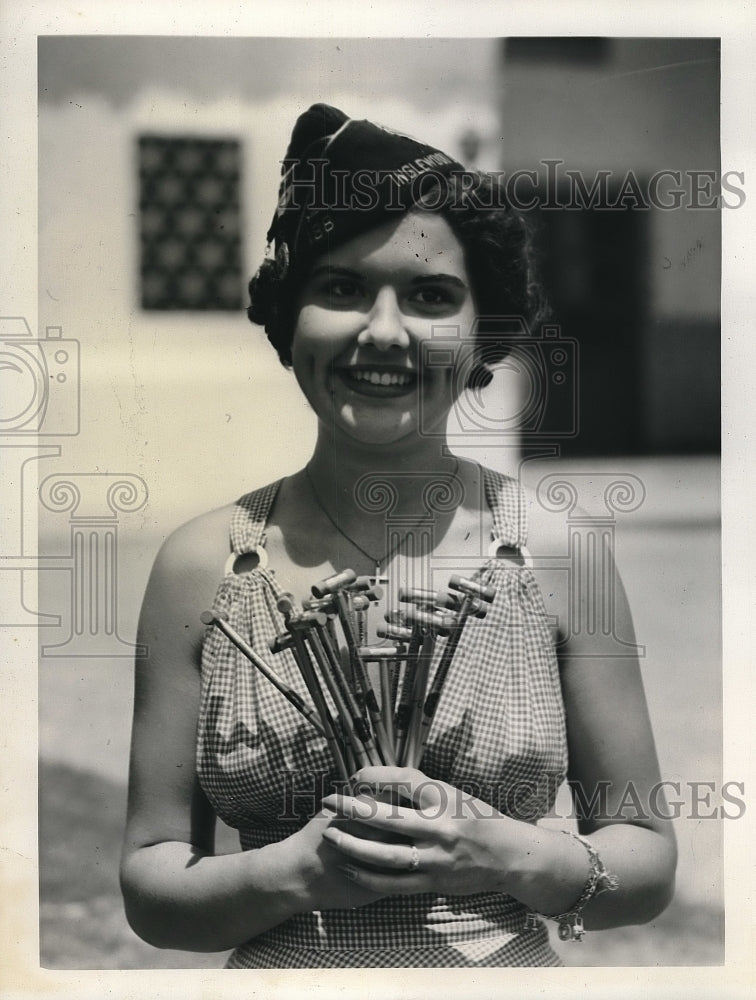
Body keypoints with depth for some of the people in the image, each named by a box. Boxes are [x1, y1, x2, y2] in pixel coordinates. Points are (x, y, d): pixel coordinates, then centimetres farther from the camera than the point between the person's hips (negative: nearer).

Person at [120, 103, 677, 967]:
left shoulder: (557, 551, -10)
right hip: (276, 971, 0)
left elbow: (649, 862, -4)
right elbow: (149, 882, -5)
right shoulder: (202, 563, -9)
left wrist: (512, 858, -21)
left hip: (506, 964, 0)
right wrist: (298, 870, -22)